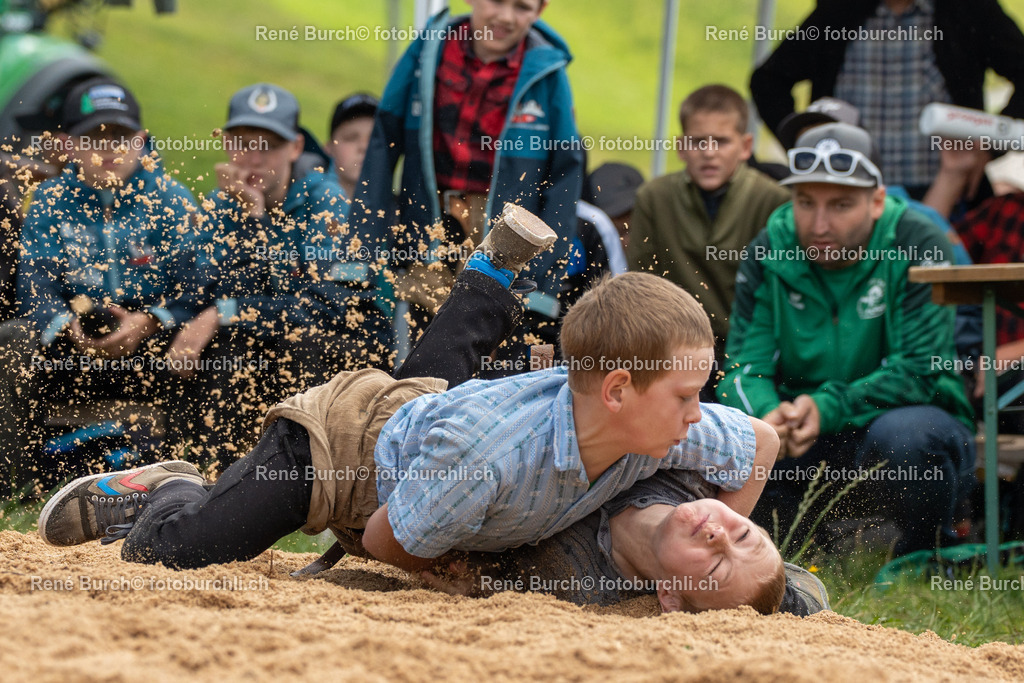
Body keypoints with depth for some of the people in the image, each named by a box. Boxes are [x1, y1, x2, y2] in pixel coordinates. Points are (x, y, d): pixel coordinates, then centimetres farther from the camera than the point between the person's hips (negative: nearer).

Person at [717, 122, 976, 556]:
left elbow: (920, 370, -20)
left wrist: (828, 408, -33)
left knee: (901, 435, -38)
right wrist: (767, 417, -31)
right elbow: (743, 366, -7)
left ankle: (928, 551, -6)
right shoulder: (770, 252, -3)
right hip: (813, 451, 3)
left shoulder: (918, 246, -14)